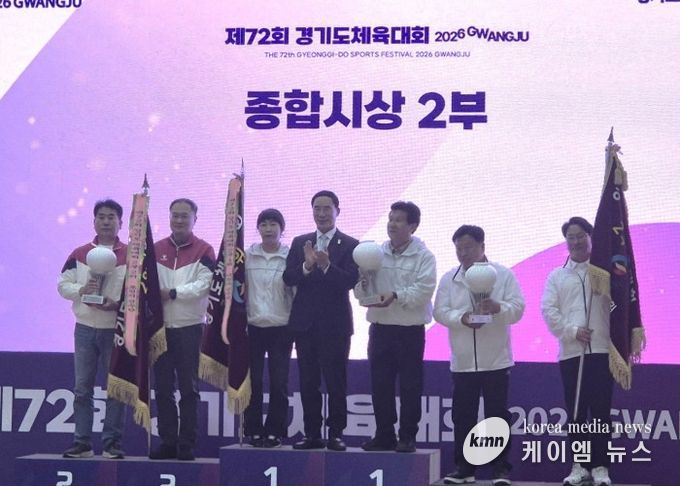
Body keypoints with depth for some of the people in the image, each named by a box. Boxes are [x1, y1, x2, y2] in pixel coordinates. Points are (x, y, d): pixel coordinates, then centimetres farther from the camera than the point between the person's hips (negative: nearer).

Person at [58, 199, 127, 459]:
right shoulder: (79, 254, 7)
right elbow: (63, 284, 7)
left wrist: (118, 303, -18)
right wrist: (81, 289, -13)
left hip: (117, 330, -2)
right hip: (85, 328, 2)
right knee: (82, 388, 4)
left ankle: (112, 442, 7)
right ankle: (82, 442, 10)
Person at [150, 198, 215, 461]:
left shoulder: (204, 251, 0)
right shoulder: (156, 249, 11)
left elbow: (203, 285, -10)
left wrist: (172, 293, -15)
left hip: (190, 328, -3)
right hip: (161, 328, 3)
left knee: (188, 388, -1)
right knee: (162, 388, 6)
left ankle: (187, 444, 4)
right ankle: (167, 442, 13)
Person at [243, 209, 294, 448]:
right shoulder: (247, 257, 4)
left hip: (281, 327, -1)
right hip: (253, 327, 2)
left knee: (279, 383, 0)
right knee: (252, 381, 3)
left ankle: (275, 431, 9)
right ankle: (254, 430, 11)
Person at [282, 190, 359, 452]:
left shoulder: (349, 245, 0)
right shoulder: (300, 243, 10)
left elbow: (351, 280, -13)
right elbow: (288, 278, 0)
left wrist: (326, 266, -27)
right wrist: (307, 266, -19)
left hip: (335, 324, -3)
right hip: (305, 322, 4)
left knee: (336, 383, -1)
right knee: (308, 383, 6)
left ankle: (336, 434, 5)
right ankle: (312, 434, 12)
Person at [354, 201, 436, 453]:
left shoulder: (423, 256, -3)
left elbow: (423, 290, -15)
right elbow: (361, 293, 10)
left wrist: (396, 296, -27)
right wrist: (363, 281, -12)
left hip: (410, 330, -4)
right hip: (380, 328, 4)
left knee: (410, 386, 1)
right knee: (380, 385, 6)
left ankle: (407, 437, 8)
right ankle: (384, 435, 16)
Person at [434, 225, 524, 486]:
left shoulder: (503, 275, 1)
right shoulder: (449, 279, 7)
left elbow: (517, 308, -6)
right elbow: (440, 311, -1)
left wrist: (498, 307, -26)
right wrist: (462, 318, -20)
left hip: (496, 359, -2)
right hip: (463, 361, 2)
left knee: (497, 415, 1)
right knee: (463, 416, 6)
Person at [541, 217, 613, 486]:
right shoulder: (557, 276, 14)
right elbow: (548, 310, 4)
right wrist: (572, 331, -9)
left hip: (602, 350, -2)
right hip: (570, 352, 2)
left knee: (601, 411, -3)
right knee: (575, 412, 4)